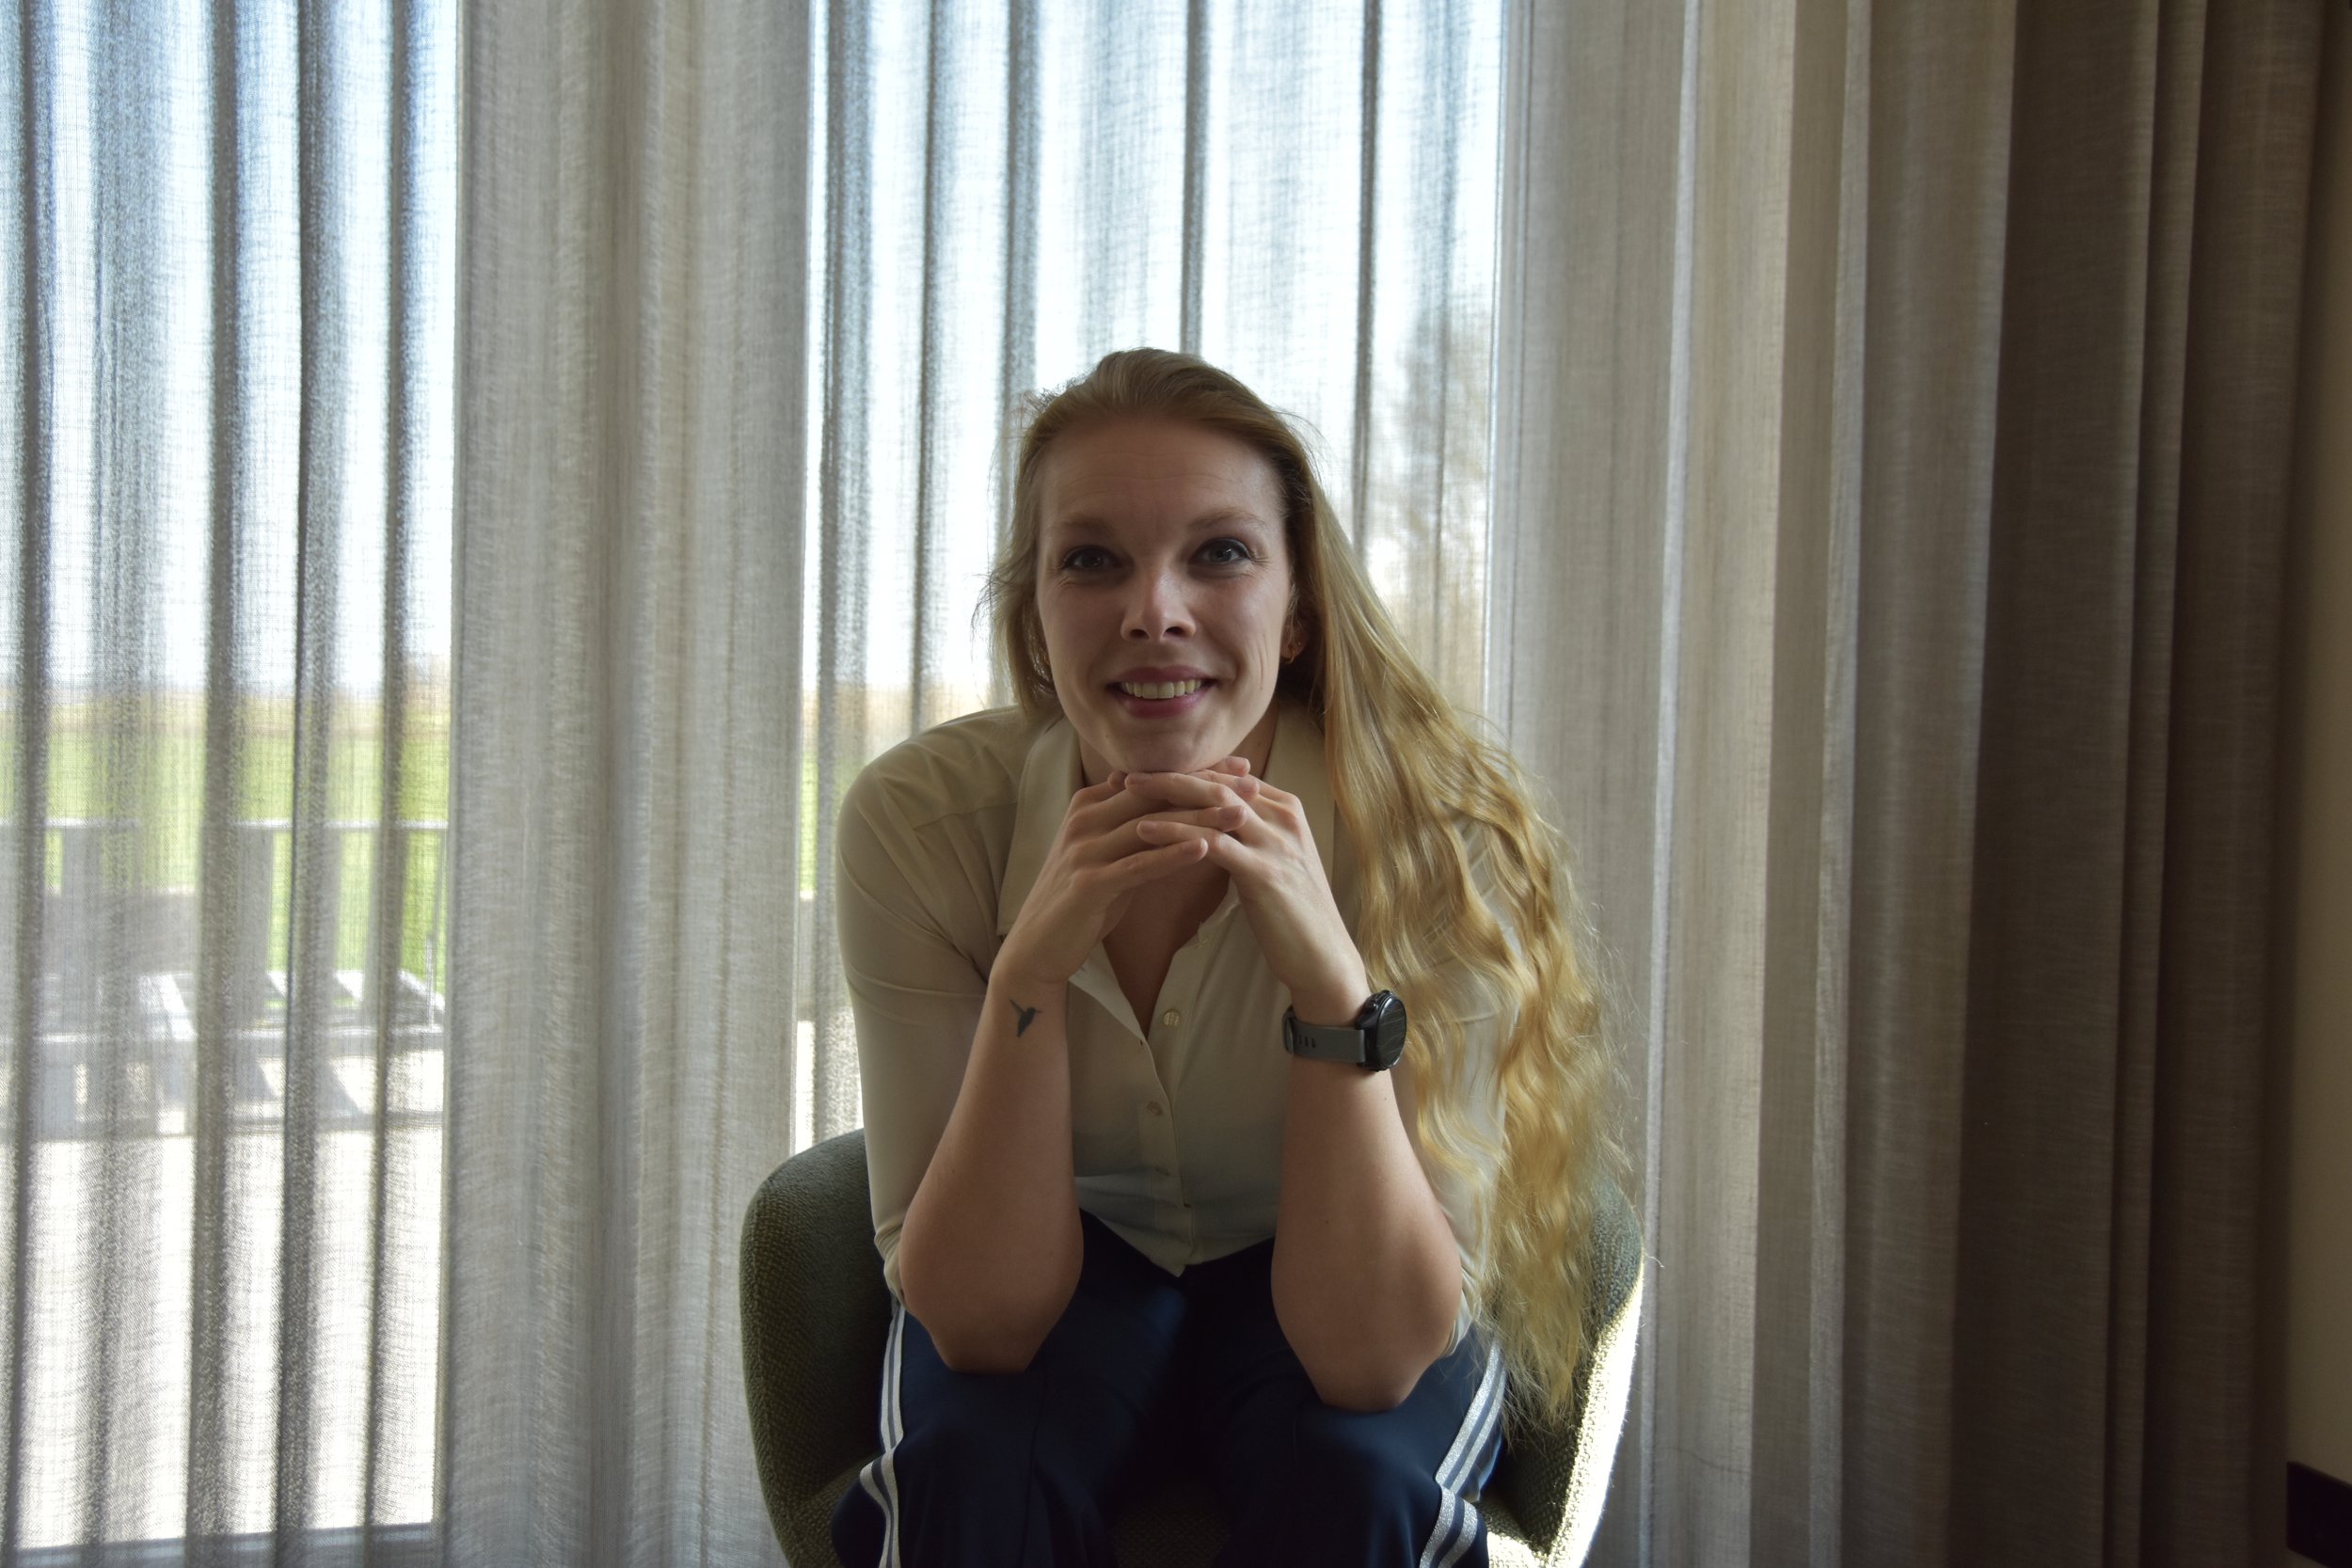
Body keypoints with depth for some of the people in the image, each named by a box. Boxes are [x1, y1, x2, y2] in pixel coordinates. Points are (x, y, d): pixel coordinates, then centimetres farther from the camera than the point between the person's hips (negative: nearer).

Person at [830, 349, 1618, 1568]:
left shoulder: (1434, 829, -26)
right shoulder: (919, 818, -23)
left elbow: (1371, 1360, -29)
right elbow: (980, 1325, -23)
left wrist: (1330, 976, -42)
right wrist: (1032, 966, -38)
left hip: (1332, 1288, 0)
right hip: (1062, 1275, 1)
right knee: (971, 1463, -31)